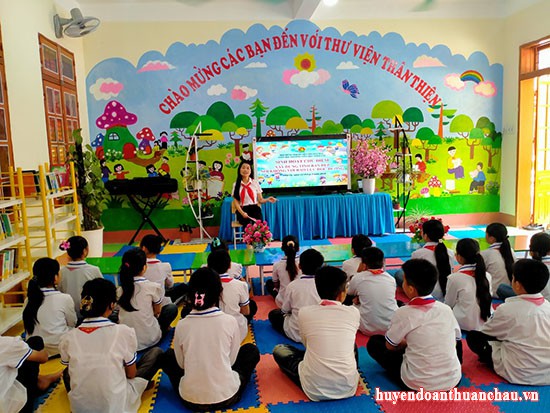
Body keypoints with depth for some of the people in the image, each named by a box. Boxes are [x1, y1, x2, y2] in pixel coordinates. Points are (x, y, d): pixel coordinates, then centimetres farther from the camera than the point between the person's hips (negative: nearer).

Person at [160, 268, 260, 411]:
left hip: (190, 400, 2)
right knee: (251, 350, 22)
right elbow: (232, 360, 3)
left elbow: (181, 364, 5)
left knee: (168, 356, 27)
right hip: (226, 397, -1)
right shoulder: (230, 321, -9)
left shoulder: (181, 325, -7)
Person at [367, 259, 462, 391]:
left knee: (374, 342, 10)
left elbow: (390, 346, -1)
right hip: (452, 380, 5)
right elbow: (455, 341, 13)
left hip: (418, 384, -4)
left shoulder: (404, 313, -16)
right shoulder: (446, 309, -4)